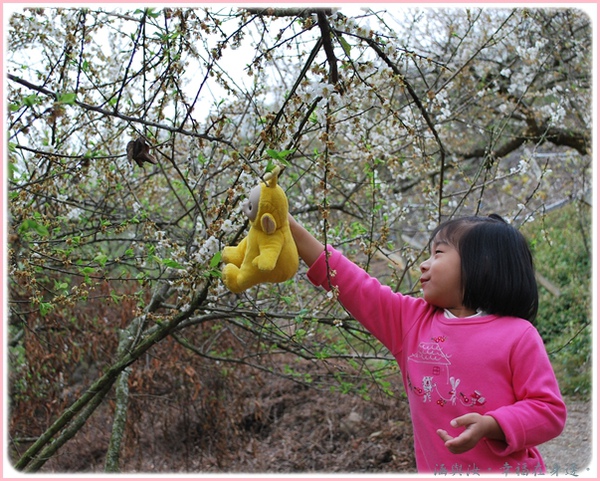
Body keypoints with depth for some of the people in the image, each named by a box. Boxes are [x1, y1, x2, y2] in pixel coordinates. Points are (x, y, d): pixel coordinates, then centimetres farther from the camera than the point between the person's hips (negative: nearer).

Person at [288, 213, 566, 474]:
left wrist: (490, 426, -23)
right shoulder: (410, 319, 5)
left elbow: (549, 410, -7)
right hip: (435, 469, 4)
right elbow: (352, 286, 5)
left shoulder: (517, 335, -8)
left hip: (508, 470, -4)